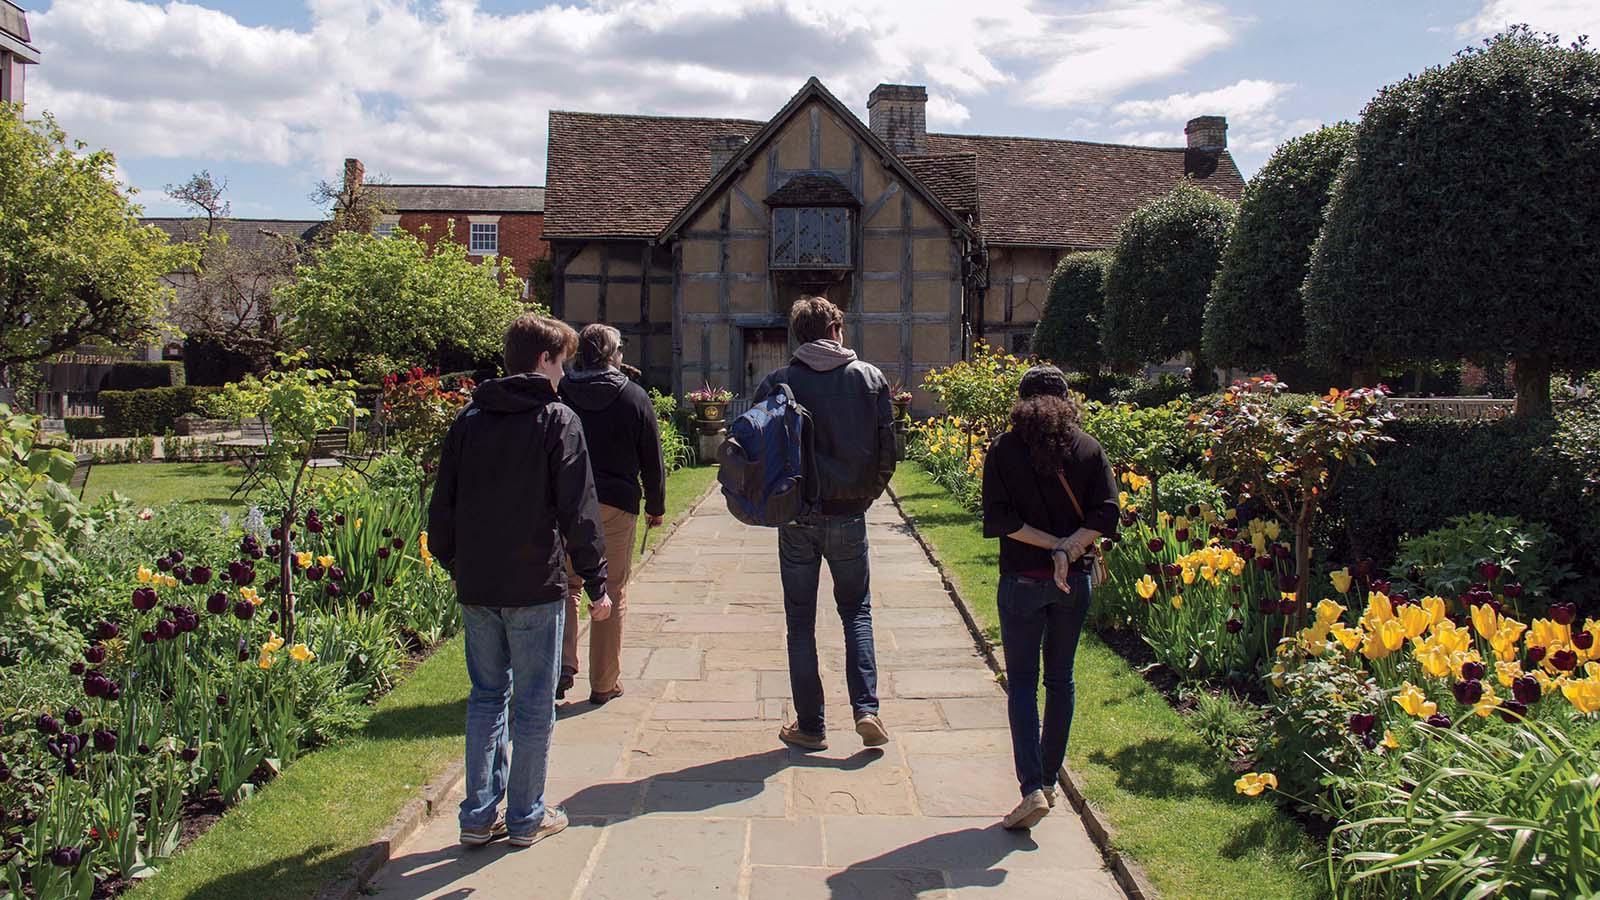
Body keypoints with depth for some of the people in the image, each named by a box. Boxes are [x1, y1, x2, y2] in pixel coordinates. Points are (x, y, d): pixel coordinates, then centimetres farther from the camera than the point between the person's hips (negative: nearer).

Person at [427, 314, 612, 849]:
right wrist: (596, 584, -5)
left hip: (476, 586, 5)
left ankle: (479, 815, 18)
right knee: (534, 703, 6)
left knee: (486, 696, 15)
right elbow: (578, 511, -11)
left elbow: (442, 504, 10)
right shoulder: (557, 420, -8)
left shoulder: (469, 419, 7)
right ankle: (526, 818, 15)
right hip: (534, 587, -5)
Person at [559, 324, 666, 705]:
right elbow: (652, 458, 1)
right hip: (617, 504, -1)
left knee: (567, 585, 15)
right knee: (612, 593, 7)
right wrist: (656, 505, 12)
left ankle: (563, 665, 1)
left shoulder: (560, 394, 0)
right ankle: (604, 684, 14)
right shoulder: (633, 397, -3)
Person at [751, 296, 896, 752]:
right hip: (848, 516, 1)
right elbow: (887, 449, -2)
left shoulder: (777, 383, -3)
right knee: (856, 611, 17)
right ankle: (866, 709, 4)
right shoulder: (870, 378, -1)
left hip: (796, 517, 0)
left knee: (801, 621, 10)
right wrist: (867, 496, 12)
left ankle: (810, 725, 14)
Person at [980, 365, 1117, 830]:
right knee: (1060, 680, 15)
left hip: (1022, 579, -2)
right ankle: (1048, 780, 24)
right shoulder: (1089, 448, 1)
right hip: (1075, 581, 3)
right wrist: (1068, 549, -13)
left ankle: (1033, 788, -8)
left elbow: (998, 518, -12)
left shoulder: (1003, 449, -5)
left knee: (1023, 683, 4)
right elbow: (1106, 514, -8)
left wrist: (1051, 544, -11)